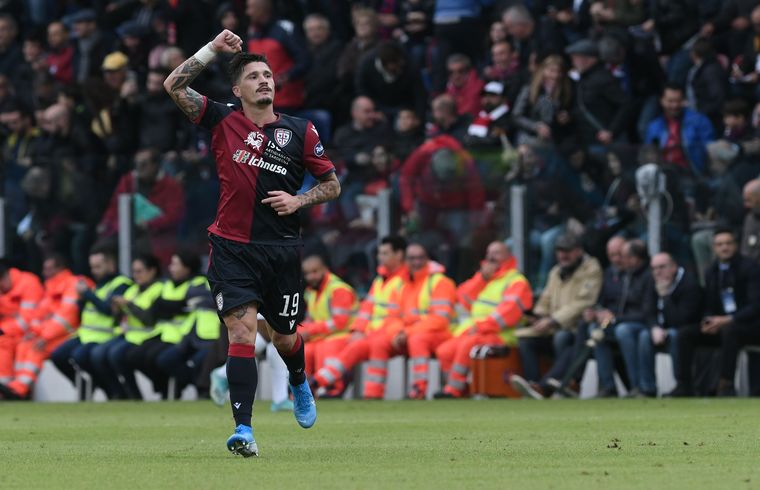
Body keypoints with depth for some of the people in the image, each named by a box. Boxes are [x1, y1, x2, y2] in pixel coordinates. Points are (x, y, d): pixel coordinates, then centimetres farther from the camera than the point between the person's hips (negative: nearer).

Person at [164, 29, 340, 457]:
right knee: (242, 333, -15)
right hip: (233, 248, -2)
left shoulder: (300, 131, 3)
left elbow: (332, 184, 10)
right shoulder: (223, 121, 1)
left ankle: (299, 382, 51)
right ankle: (244, 430, -19)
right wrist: (213, 49, -10)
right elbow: (174, 86, -5)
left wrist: (298, 200, -8)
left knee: (285, 338, 15)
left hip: (282, 249, 2)